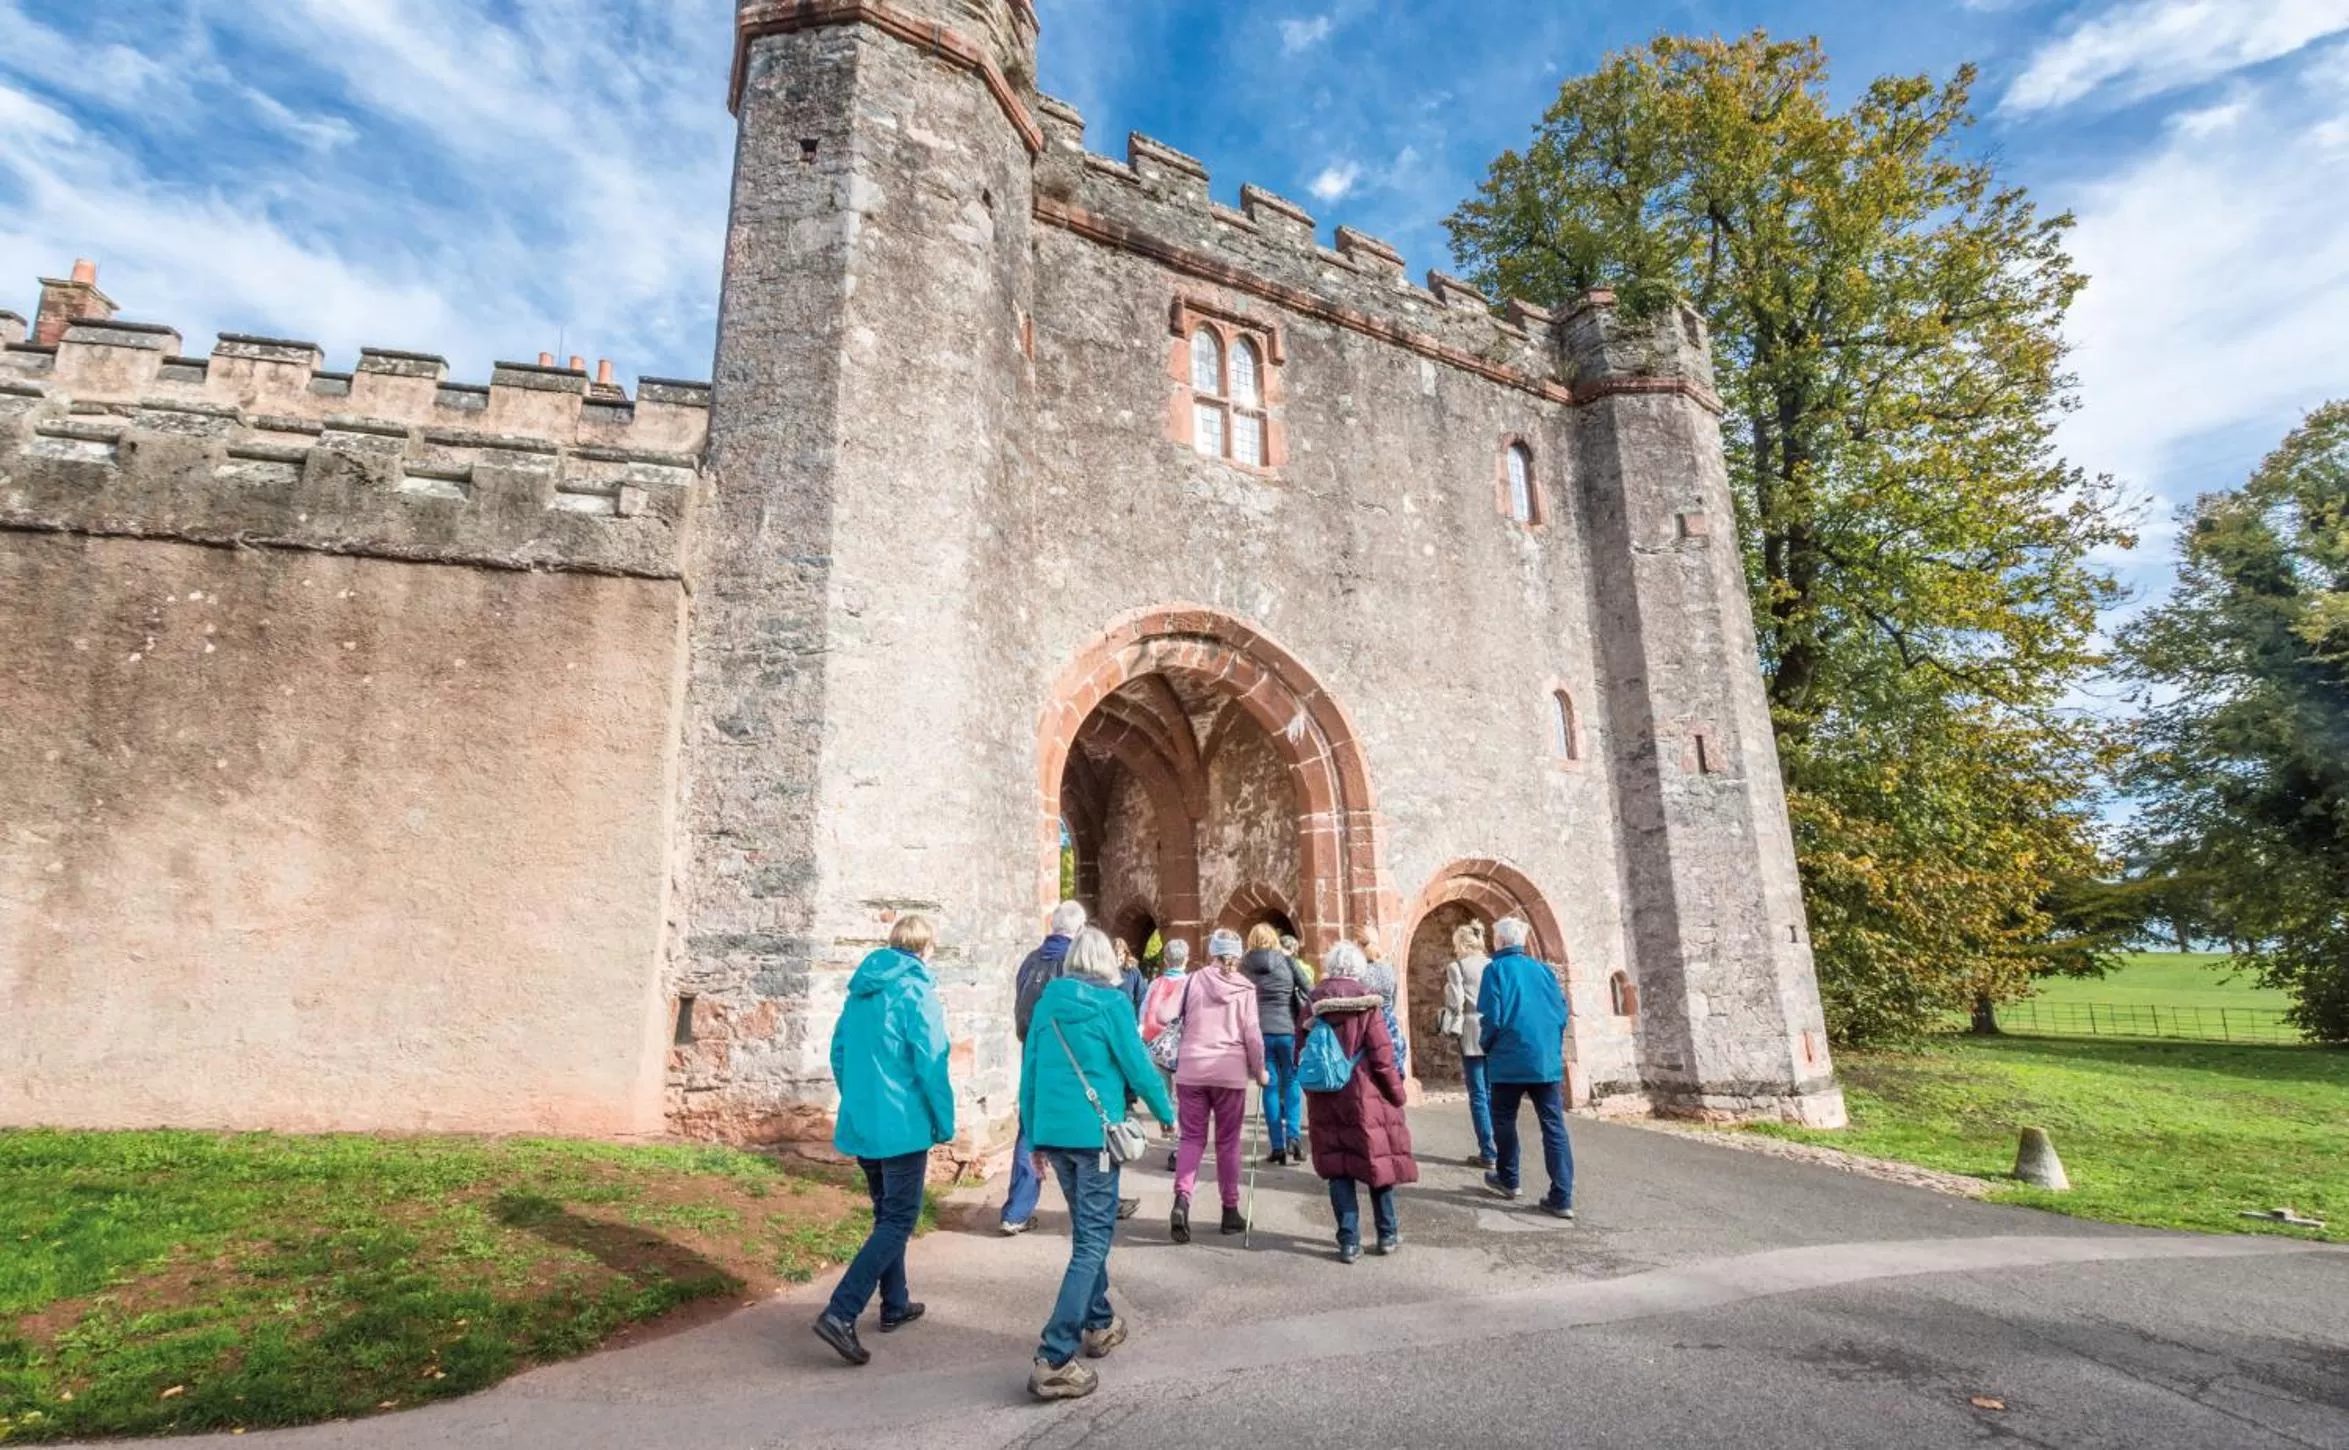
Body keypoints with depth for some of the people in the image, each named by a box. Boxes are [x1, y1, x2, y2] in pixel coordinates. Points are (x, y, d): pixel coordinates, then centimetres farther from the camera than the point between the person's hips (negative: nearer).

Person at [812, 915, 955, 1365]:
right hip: (902, 1125, -8)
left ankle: (895, 1305, 30)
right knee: (898, 1221, 0)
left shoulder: (862, 990, 8)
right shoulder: (916, 992, -15)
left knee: (887, 1213, 21)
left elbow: (839, 1053, 13)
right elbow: (931, 1064, -18)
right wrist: (946, 1124, -7)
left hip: (860, 1123, 8)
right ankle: (840, 1313, -10)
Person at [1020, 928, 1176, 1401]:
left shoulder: (1047, 1002, 7)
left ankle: (1099, 1325, 34)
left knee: (1088, 1229, 23)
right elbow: (1137, 1065, -7)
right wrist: (1167, 1113, 9)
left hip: (1052, 1131, 6)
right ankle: (1054, 1360, -8)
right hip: (1093, 1131, -6)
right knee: (1093, 1240, -1)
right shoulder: (1111, 1003, -8)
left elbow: (1030, 1071, 10)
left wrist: (1034, 1137, 17)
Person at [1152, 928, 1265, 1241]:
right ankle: (1230, 1211, 19)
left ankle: (1181, 1199, -12)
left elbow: (1163, 1016, -3)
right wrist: (1259, 1070, 10)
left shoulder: (1194, 979, 1)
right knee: (1228, 1141, 12)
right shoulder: (1245, 987, 0)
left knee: (1192, 1138, 8)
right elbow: (1252, 1035, -3)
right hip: (1230, 1071, 0)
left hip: (1191, 1069, 1)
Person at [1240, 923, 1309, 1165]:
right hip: (1287, 1029, -1)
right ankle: (1292, 1137, -2)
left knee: (1270, 1087, 7)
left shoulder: (1245, 964, 4)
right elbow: (1308, 991, 0)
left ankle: (1278, 1147, 6)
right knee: (1291, 1082, 11)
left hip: (1258, 1030, 1)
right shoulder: (1286, 959, 0)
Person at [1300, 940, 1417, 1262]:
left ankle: (1349, 1241, 10)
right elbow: (1382, 1056, -12)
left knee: (1339, 1166, 9)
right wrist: (1396, 1092, 0)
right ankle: (1388, 1234, 25)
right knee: (1378, 1159, 13)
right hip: (1365, 1095, -2)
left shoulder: (1314, 1003, -2)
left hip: (1327, 1098, 2)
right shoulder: (1367, 1002, -11)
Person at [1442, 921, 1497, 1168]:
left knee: (1478, 1095, -1)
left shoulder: (1456, 967, -5)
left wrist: (1453, 1026, 7)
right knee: (1494, 1092, 11)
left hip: (1472, 1034, -5)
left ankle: (1488, 1153, -2)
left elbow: (1455, 1003, -10)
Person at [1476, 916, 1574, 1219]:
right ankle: (1561, 1198, -4)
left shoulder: (1495, 969, -4)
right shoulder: (1543, 968, 10)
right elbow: (1561, 1012, 11)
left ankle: (1507, 1179, 29)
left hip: (1510, 1058, -4)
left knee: (1504, 1120, 16)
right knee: (1554, 1126, 1)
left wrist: (1487, 1048, 7)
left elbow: (1491, 1017, -10)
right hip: (1547, 1059, 4)